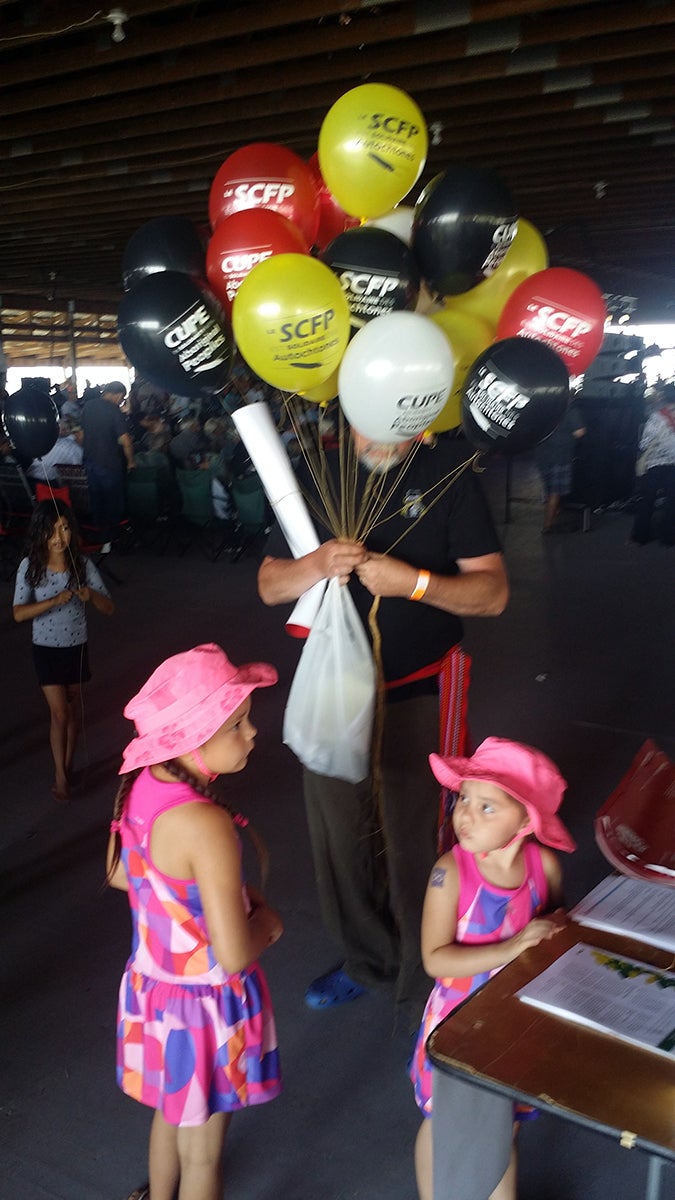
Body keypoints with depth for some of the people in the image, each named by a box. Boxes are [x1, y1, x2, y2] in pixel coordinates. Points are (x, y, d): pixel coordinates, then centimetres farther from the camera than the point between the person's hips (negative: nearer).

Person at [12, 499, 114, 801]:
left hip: (76, 647, 2)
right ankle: (60, 775, 16)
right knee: (59, 713, -1)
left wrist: (91, 596, -30)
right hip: (46, 649, -2)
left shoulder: (83, 564, -10)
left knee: (74, 711, 13)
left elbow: (109, 608, -8)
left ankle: (67, 768, 32)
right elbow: (18, 613, -18)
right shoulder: (30, 566, -13)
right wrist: (54, 601, -31)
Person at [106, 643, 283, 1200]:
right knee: (202, 1151, 19)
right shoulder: (206, 824, -35)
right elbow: (234, 953, -33)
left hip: (152, 984, 8)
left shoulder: (141, 784, -10)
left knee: (172, 1111, 34)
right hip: (204, 1004, -8)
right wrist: (266, 921, -11)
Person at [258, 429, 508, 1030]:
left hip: (418, 693, -4)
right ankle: (365, 959, 43)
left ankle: (425, 996, 26)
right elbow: (269, 585, 1)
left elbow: (493, 592, -11)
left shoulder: (448, 468, -10)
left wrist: (414, 582, -27)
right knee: (338, 836, 17)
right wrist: (316, 564, -20)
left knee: (418, 847, 3)